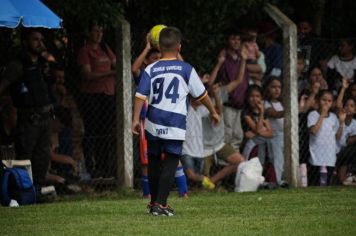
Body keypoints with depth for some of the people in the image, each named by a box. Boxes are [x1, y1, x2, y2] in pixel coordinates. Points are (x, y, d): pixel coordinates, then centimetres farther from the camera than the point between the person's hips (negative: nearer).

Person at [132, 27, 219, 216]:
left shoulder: (150, 70, 3)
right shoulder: (186, 69, 1)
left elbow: (141, 96, -5)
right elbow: (201, 94, 8)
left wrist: (136, 119, -2)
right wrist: (213, 112, 22)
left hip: (154, 123, 3)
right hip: (175, 125, -3)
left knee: (153, 163, 16)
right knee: (170, 163, -2)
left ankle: (154, 202, 28)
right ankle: (160, 204, -13)